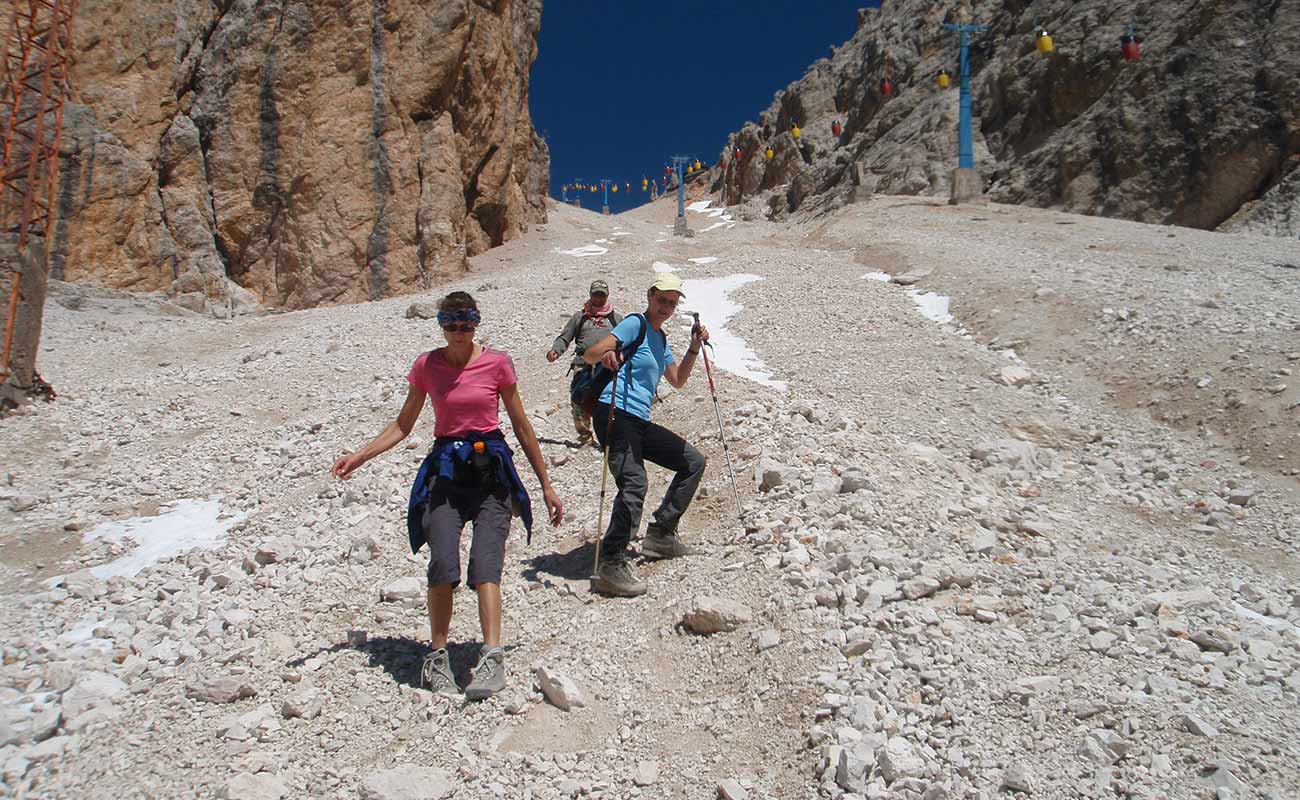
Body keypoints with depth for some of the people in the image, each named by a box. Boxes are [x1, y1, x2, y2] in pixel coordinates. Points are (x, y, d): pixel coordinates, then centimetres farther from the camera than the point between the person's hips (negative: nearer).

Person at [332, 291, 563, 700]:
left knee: (484, 566, -17)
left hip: (491, 470, -1)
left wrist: (546, 485, 9)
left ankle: (492, 658, -20)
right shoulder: (427, 365, 7)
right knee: (443, 566, -15)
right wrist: (360, 456, 3)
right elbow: (403, 425, 16)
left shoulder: (497, 363, 1)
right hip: (445, 471, 1)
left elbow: (521, 426, 7)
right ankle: (438, 657, 0)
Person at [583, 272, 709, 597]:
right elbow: (589, 355, -14)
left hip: (640, 422, 9)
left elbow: (678, 380, 30)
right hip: (615, 414, -9)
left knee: (694, 462, 15)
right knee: (634, 484, -27)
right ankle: (610, 567, -24)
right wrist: (605, 355, -37)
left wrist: (694, 349, 16)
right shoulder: (635, 324, -4)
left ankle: (660, 534, 18)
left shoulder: (660, 339, 21)